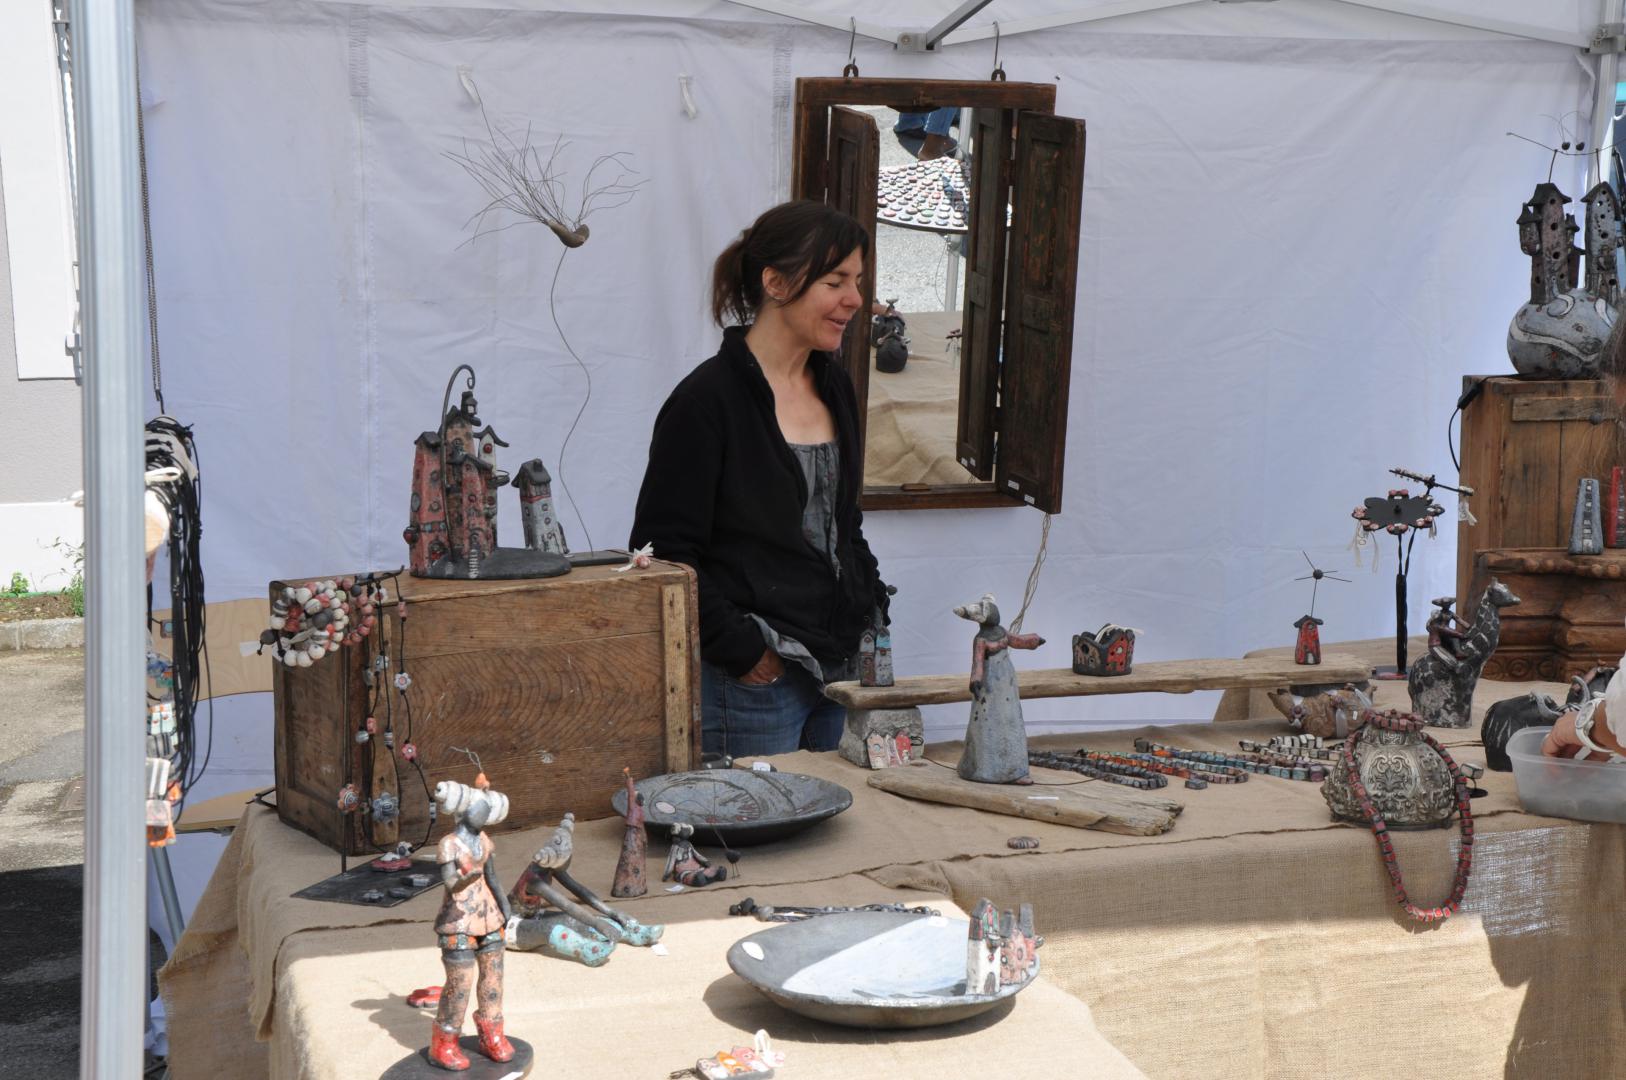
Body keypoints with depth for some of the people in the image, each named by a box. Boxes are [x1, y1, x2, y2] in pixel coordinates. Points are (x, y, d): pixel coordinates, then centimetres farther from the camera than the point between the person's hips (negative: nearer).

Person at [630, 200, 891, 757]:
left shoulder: (833, 385, 11)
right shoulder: (707, 400, -13)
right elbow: (663, 551, -14)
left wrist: (873, 616, 11)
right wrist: (742, 649, -14)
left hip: (836, 665, 7)